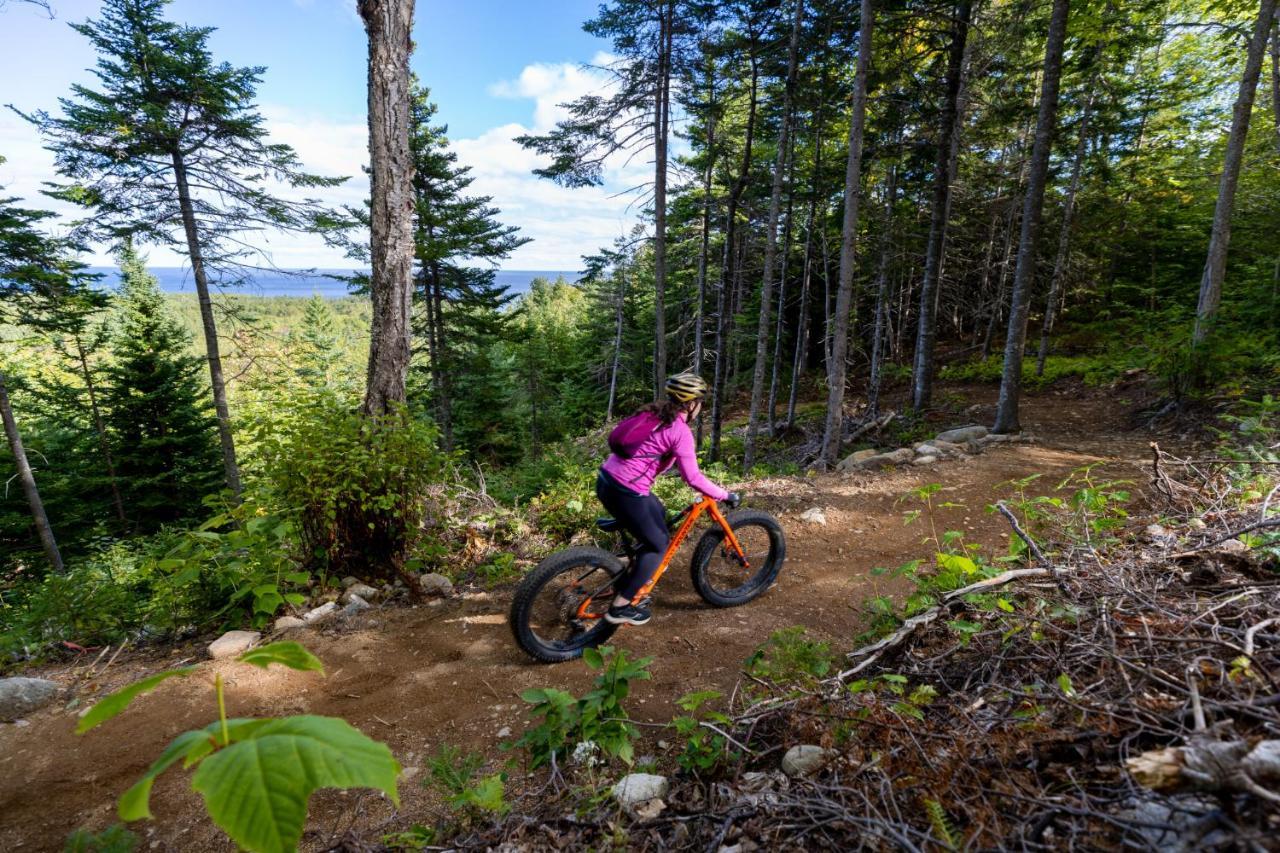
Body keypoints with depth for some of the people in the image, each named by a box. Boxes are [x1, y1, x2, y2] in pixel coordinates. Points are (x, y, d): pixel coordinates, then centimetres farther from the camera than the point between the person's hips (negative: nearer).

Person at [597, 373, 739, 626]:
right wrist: (725, 495, -5)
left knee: (660, 516, 28)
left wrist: (680, 460, 41)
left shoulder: (656, 412, 13)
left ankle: (634, 576, 36)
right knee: (659, 543, 10)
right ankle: (620, 607, 15)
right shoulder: (680, 431, -13)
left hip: (608, 479, 9)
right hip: (625, 492, -9)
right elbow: (693, 478, -16)